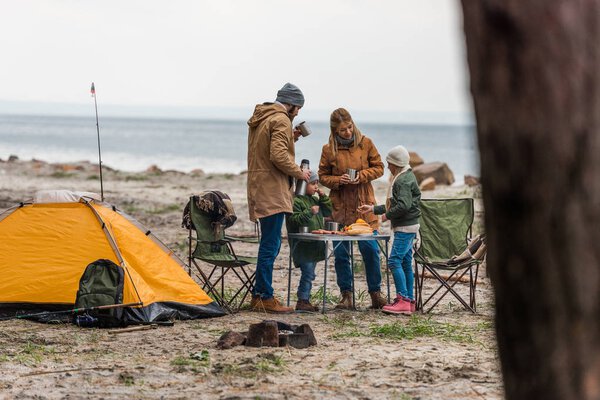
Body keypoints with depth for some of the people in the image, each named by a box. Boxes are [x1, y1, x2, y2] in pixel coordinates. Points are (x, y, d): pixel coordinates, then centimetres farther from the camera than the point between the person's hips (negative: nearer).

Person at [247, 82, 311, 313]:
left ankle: (258, 295, 18)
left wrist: (291, 138, 15)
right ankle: (265, 298, -7)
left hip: (259, 188, 10)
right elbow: (278, 155, -22)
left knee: (269, 243, 15)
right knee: (271, 244, -8)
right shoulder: (281, 120, -12)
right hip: (272, 190, -10)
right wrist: (298, 173, -10)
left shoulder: (259, 118, 19)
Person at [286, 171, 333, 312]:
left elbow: (327, 212, 19)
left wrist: (323, 197, 7)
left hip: (314, 246, 9)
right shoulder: (296, 201, -11)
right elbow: (294, 219, -20)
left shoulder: (315, 200, 17)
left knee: (309, 274, 12)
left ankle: (305, 300, 17)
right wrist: (309, 212, -28)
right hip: (302, 246, -9)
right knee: (308, 273, -12)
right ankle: (302, 300, -9)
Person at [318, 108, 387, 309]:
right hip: (340, 207, 1)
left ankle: (375, 293, 8)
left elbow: (378, 167, 6)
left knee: (370, 249, -4)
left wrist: (362, 176, -12)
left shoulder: (365, 143, 1)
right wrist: (338, 180, -12)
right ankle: (346, 295, 12)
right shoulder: (329, 150, 0)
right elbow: (323, 176, 7)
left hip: (364, 205, -1)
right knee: (341, 253, 2)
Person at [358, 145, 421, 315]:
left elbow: (404, 205, -25)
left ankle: (403, 300, -17)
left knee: (395, 261, -14)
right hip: (407, 227, 11)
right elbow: (394, 205, 26)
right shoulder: (402, 178, 19)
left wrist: (388, 215, -12)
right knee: (405, 263, 11)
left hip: (405, 227, -11)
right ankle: (409, 300, 13)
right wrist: (373, 209, 27)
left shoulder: (404, 180, -14)